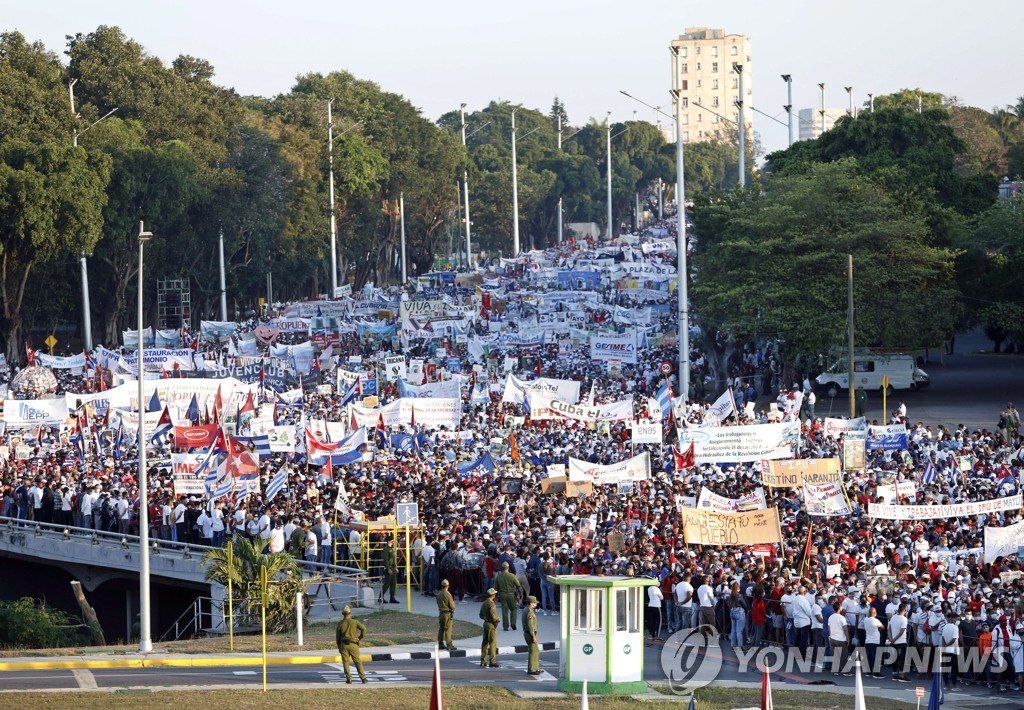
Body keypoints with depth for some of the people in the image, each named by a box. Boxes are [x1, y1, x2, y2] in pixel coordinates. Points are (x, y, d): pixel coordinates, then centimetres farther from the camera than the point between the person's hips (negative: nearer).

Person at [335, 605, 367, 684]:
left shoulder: (340, 624, 1)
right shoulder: (355, 622, -3)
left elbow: (337, 637, 6)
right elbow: (363, 629, -14)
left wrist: (339, 647, 16)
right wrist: (360, 638, 0)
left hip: (344, 645, 0)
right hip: (353, 645, 0)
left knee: (345, 662, 8)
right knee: (357, 662, 6)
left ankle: (348, 678, 2)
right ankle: (363, 677, 0)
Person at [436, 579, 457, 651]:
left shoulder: (439, 594, 2)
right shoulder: (448, 594, -18)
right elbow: (452, 606, -15)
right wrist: (453, 602, 5)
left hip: (440, 613, 6)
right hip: (447, 613, -6)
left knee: (441, 629, 13)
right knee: (448, 630, -3)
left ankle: (440, 644, 17)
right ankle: (449, 645, -2)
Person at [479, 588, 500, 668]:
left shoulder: (484, 603, 9)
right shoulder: (491, 604, -18)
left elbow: (481, 615, 16)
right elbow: (493, 616, -23)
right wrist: (498, 619, -5)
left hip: (486, 623, 9)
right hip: (491, 625, -9)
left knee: (485, 642, 12)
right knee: (492, 643, -5)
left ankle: (483, 661, 16)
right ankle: (492, 661, -6)